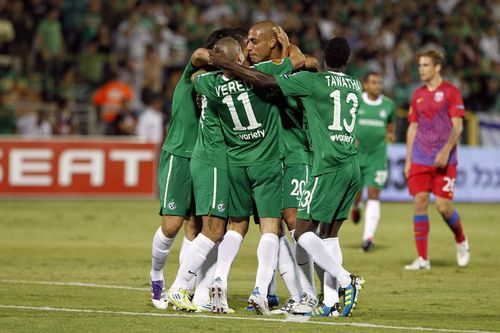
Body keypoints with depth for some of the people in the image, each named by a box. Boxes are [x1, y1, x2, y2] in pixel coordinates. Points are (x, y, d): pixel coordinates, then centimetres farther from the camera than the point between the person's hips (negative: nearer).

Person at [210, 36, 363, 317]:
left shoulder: (314, 81, -5)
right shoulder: (356, 86, 13)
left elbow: (264, 81, -7)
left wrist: (226, 64, 0)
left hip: (329, 167, -7)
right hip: (353, 167, 7)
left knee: (303, 232, -3)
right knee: (329, 234, 11)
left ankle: (344, 280, -16)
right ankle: (330, 302, 3)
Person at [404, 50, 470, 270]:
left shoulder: (450, 92, -2)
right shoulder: (418, 95, 12)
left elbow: (457, 126, -7)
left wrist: (446, 151, -19)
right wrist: (408, 161, 10)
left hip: (443, 160, -4)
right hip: (420, 159, 4)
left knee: (443, 206, -8)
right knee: (419, 204, -4)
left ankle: (461, 242, 21)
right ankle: (422, 259, -1)